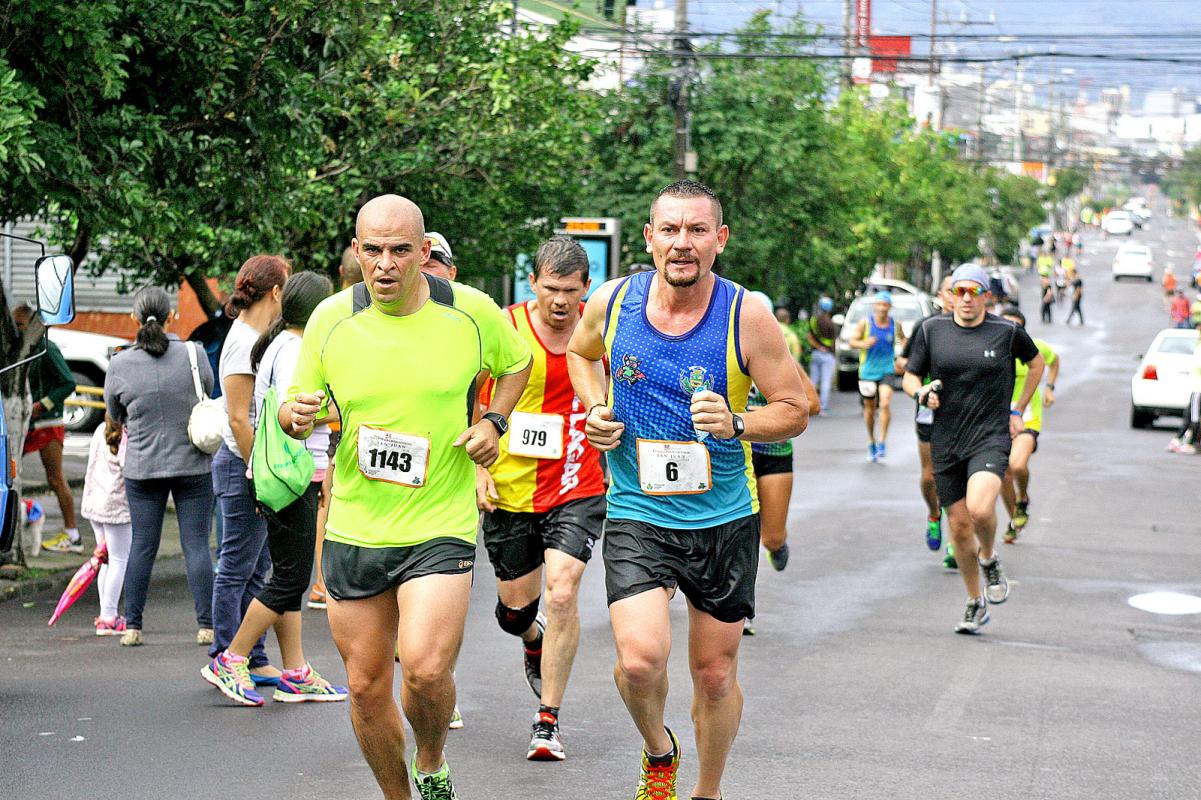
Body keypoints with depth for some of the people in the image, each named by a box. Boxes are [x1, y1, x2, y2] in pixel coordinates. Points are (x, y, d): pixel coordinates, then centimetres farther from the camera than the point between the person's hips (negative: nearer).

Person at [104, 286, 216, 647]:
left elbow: (115, 415, 8)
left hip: (142, 467, 1)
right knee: (196, 543, 3)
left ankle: (132, 626, 11)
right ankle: (207, 626, 3)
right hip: (194, 464, -1)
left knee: (142, 544, 9)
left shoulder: (119, 365, -6)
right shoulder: (193, 354, -9)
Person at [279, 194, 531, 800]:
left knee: (425, 670, -19)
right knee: (366, 687, 7)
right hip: (353, 529, 3)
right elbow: (294, 414, 7)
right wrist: (296, 414, -17)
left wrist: (494, 422, -1)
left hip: (441, 525, -2)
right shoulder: (330, 319, -3)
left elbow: (517, 363, 16)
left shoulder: (471, 312, -5)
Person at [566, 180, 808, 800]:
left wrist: (735, 424, -24)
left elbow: (794, 411, -5)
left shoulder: (747, 317, -11)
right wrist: (595, 410, 0)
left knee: (715, 673, 11)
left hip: (724, 520, 0)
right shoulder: (612, 302, -5)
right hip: (636, 513, 0)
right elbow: (580, 353, 18)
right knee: (640, 658, -19)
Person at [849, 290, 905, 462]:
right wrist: (863, 343, -23)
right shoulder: (865, 323, -3)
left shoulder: (895, 325, 1)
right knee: (869, 408, 9)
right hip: (868, 371, 1)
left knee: (885, 404, -21)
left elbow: (902, 339, 19)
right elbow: (852, 341, -4)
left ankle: (882, 442, -14)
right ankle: (871, 442, 29)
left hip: (887, 370, -1)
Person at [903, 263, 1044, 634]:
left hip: (991, 437, -3)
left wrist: (1018, 411, 13)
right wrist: (921, 392, -13)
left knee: (979, 508, -28)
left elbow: (1036, 363, 18)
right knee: (959, 526, 7)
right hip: (946, 442, 3)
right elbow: (910, 377, 10)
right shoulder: (931, 330, 3)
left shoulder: (1008, 332, 0)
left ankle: (989, 558, 6)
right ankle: (975, 603, 26)